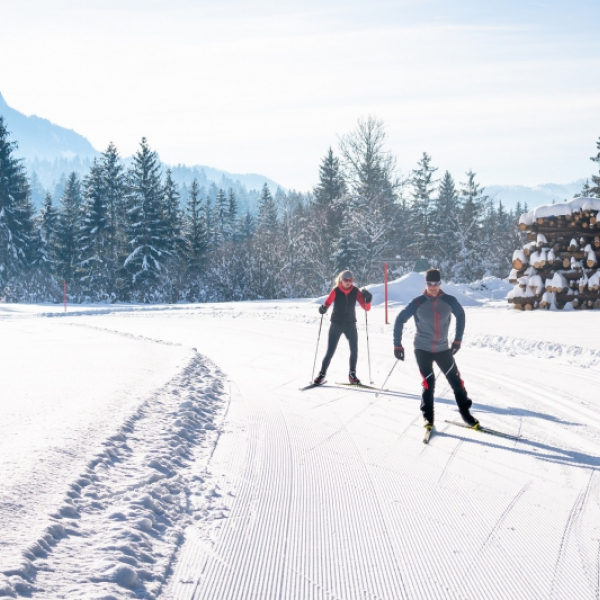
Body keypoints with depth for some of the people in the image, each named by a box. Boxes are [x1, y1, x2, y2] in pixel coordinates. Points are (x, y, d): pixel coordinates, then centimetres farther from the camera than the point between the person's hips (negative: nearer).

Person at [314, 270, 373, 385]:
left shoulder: (355, 291, -5)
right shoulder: (336, 291, -10)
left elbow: (366, 308, -7)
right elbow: (327, 303, -21)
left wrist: (368, 300, -28)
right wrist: (323, 308, -43)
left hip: (350, 324, 2)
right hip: (336, 324, -2)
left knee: (354, 349, -10)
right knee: (330, 351, -4)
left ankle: (352, 374, 4)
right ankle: (322, 374, 8)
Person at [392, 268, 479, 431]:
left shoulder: (449, 301, -6)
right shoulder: (418, 303, -10)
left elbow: (460, 315, 13)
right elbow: (400, 320, -3)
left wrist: (458, 340, 13)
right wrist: (397, 345, -4)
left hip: (443, 349, 2)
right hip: (422, 349, -2)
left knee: (456, 380, 0)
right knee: (428, 383, -8)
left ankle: (465, 413, 14)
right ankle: (428, 417, 8)